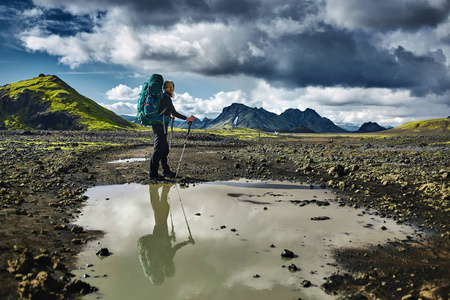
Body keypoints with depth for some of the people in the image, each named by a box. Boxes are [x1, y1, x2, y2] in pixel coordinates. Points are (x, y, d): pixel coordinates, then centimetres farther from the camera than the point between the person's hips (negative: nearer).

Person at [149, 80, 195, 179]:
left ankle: (166, 171, 19)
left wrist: (169, 117, 41)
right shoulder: (166, 97, -11)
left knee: (164, 149, 14)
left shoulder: (160, 96, 18)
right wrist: (187, 118, -11)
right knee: (158, 149, -7)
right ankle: (153, 173, -4)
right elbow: (174, 112, -15)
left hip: (157, 125, 10)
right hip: (161, 126, -10)